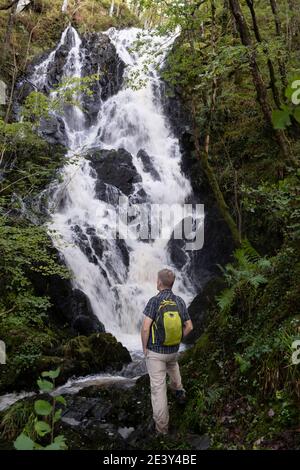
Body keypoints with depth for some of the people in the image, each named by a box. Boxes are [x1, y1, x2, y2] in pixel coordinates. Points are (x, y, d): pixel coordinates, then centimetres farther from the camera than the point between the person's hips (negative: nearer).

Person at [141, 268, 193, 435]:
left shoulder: (154, 301, -19)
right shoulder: (180, 301, -5)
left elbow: (145, 328, -23)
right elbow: (189, 326, 1)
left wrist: (144, 347, -7)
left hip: (155, 352, -5)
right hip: (173, 350, 5)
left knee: (158, 387, 4)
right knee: (172, 365, 39)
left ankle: (162, 425, 11)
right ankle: (179, 390, 55)